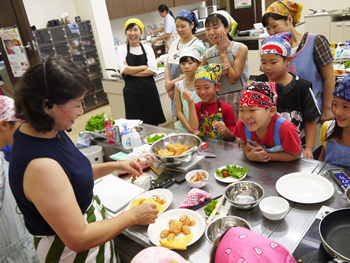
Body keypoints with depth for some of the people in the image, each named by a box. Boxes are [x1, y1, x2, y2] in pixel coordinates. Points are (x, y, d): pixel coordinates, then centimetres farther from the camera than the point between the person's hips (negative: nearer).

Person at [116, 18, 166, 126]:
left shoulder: (147, 48, 7)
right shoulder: (121, 49, 5)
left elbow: (153, 70, -5)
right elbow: (124, 70, -9)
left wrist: (131, 71, -9)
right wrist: (144, 67, -5)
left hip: (149, 90, 2)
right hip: (132, 92, -1)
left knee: (153, 123, 6)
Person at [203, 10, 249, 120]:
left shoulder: (241, 49, -8)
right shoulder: (207, 55, 2)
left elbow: (233, 79, -14)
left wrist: (223, 53, -11)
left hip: (238, 101, -2)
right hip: (218, 102, 3)